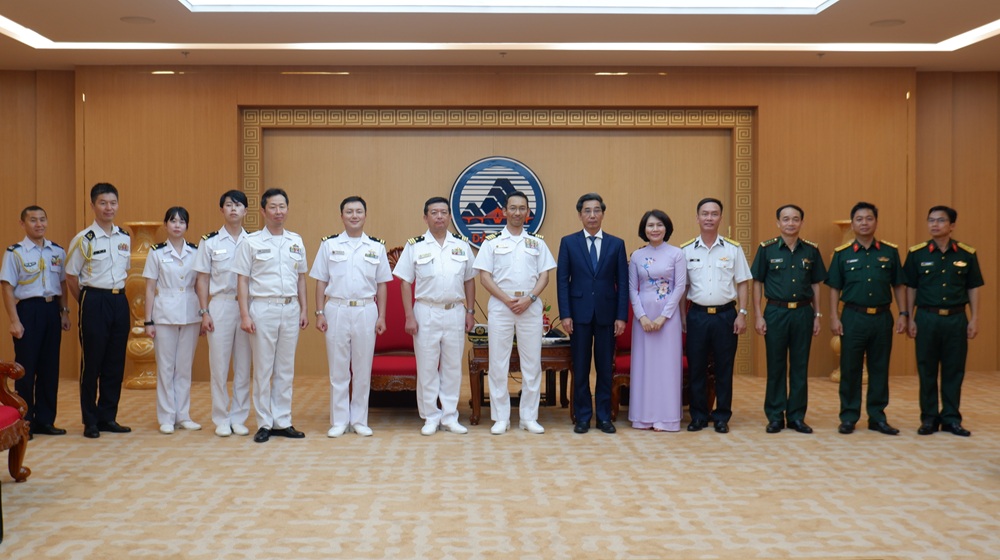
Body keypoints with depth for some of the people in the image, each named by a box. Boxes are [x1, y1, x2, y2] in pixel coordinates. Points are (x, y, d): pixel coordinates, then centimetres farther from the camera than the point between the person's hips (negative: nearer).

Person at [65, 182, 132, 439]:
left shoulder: (125, 238, 9)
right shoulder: (83, 240, -7)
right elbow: (71, 276, -2)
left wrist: (118, 294, 11)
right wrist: (87, 302, 4)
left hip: (119, 300, 5)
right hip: (94, 301, -5)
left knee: (115, 363, 8)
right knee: (92, 362, 1)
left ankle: (108, 417, 18)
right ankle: (90, 421, 11)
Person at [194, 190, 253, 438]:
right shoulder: (210, 242, 4)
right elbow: (203, 279, 4)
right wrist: (204, 312, -3)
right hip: (220, 305, -1)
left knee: (244, 366, 4)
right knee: (219, 365, 1)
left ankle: (239, 419, 14)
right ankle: (221, 419, 10)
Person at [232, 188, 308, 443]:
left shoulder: (296, 241, 11)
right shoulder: (251, 242, -1)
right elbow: (242, 280, -3)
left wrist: (304, 310, 10)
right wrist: (245, 315, -9)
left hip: (290, 309, 4)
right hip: (263, 309, -4)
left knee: (286, 369, 8)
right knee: (263, 369, 1)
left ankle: (282, 421, 15)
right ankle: (264, 424, 8)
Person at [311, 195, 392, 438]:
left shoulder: (377, 247, 7)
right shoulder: (329, 245, 4)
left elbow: (381, 285, 9)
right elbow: (321, 282, 4)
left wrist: (381, 316, 2)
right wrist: (320, 313, -3)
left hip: (366, 311, 1)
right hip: (336, 310, -1)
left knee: (363, 369, 5)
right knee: (338, 369, 3)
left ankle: (359, 420, 14)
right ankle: (339, 421, 11)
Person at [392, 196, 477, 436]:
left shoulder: (461, 245, 7)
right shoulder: (415, 246, 0)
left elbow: (469, 280, 12)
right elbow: (405, 283, -1)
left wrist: (470, 311, 7)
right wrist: (409, 316, -7)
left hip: (455, 312, 2)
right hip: (426, 312, -2)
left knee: (453, 367, 7)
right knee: (427, 368, 2)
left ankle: (450, 416, 16)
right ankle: (431, 417, 12)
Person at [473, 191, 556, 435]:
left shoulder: (537, 242, 11)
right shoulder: (492, 242, 6)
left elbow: (544, 276, 6)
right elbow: (484, 276, 0)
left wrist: (529, 299, -10)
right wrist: (507, 299, -11)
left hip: (530, 307, 2)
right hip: (500, 306, -1)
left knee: (532, 363, 3)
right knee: (498, 363, 0)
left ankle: (529, 417, 11)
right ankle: (501, 418, 8)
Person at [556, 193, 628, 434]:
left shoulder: (616, 244, 6)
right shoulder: (568, 242, 4)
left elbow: (623, 283, 3)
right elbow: (562, 280, 1)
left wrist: (622, 316, -4)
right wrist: (565, 314, -7)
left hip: (607, 314, 1)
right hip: (579, 313, -1)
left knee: (605, 368, 6)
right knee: (580, 368, 4)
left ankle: (604, 417, 15)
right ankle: (582, 417, 13)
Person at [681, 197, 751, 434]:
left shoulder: (733, 249, 3)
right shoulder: (686, 250, 4)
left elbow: (742, 284, 5)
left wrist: (742, 314, -3)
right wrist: (681, 316, 2)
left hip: (725, 315, 0)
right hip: (697, 314, 1)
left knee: (724, 368, 4)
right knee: (696, 368, 4)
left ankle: (722, 417, 14)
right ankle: (698, 416, 14)